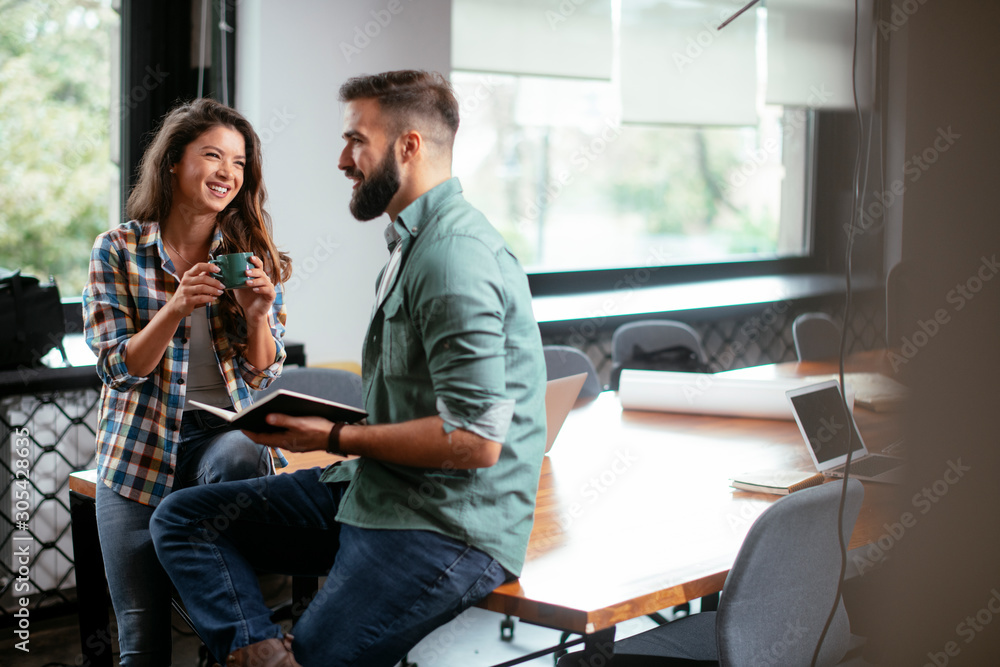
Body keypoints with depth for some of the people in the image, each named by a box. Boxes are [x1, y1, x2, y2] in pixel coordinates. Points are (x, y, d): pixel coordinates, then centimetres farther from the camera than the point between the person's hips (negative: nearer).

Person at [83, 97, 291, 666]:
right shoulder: (118, 251, -1)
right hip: (140, 446, 0)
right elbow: (119, 369, -6)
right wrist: (176, 309, -23)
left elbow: (262, 376, 4)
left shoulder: (254, 254, 3)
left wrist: (258, 314, -16)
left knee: (241, 458, -38)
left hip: (224, 431, 0)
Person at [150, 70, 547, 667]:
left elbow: (475, 439, -24)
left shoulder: (452, 257, -19)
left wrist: (336, 439, -13)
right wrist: (316, 424, 7)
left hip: (444, 528, -11)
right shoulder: (414, 241, 16)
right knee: (181, 520, 0)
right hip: (373, 487, 11)